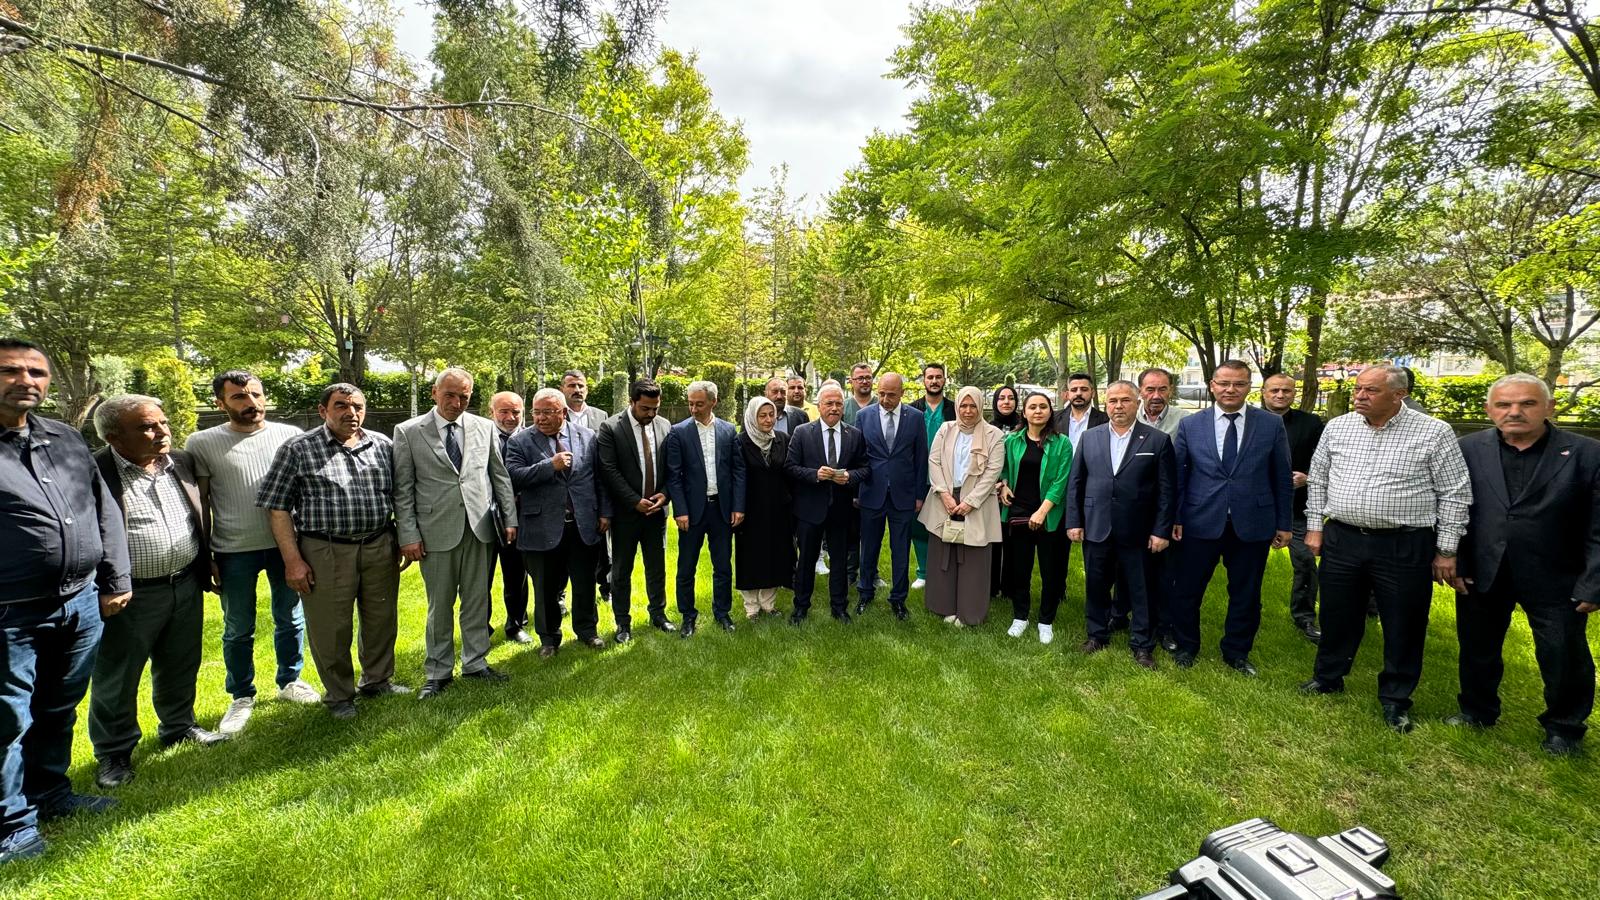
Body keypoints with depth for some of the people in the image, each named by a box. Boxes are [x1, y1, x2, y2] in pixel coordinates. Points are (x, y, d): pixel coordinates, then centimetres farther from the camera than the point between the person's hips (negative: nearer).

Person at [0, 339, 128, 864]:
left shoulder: (66, 439, 8)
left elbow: (105, 510, 11)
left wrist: (116, 580, 8)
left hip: (83, 604, 5)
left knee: (59, 711, 19)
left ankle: (50, 793, 36)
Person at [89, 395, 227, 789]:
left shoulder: (182, 463, 5)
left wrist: (206, 566, 13)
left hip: (186, 586, 5)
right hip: (129, 596, -5)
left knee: (181, 667, 19)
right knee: (117, 679, 11)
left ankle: (179, 726, 37)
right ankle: (114, 753, 28)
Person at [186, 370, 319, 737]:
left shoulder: (289, 435, 1)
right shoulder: (202, 443, -2)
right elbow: (199, 503, 2)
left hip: (287, 545, 1)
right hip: (234, 552, -1)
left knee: (291, 620, 13)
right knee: (238, 630, 11)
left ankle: (290, 681, 32)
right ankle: (241, 697, 29)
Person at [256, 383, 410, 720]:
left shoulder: (383, 446, 6)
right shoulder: (297, 449, -3)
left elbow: (397, 498, 12)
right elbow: (277, 507, -4)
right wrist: (292, 560, -9)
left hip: (380, 547, 3)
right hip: (326, 552, -3)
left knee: (382, 618, 14)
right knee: (331, 629, 7)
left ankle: (377, 680, 35)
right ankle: (339, 695, 27)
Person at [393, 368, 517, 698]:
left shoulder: (485, 427, 4)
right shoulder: (408, 432, -2)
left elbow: (500, 475, 8)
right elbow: (403, 489, -3)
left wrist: (510, 518, 5)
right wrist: (408, 535, -6)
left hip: (480, 528, 2)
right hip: (436, 531, -2)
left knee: (477, 600, 12)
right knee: (440, 605, 9)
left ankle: (475, 662, 28)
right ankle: (438, 672, 25)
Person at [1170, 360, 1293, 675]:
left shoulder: (1272, 425, 0)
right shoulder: (1189, 425, 0)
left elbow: (1282, 478, 4)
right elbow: (1178, 476, 2)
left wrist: (1284, 524, 4)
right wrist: (1174, 518, 0)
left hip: (1252, 525, 1)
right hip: (1201, 523, 0)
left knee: (1246, 595, 14)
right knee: (1187, 591, 10)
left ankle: (1237, 652, 34)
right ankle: (1186, 646, 31)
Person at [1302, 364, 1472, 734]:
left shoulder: (1434, 433, -5)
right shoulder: (1337, 427, 3)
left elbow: (1455, 494, -3)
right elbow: (1317, 479, 11)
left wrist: (1446, 551, -4)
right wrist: (1315, 527, 8)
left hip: (1405, 546, -2)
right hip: (1341, 540, 3)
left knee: (1404, 626, 9)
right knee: (1337, 616, 15)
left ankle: (1395, 698, 28)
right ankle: (1328, 677, 33)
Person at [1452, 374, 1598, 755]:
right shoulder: (1468, 449, -4)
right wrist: (1455, 564, -3)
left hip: (1555, 580, -1)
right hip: (1482, 574, 1)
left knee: (1565, 659, 12)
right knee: (1477, 649, 16)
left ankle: (1563, 728, 36)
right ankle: (1477, 711, 37)